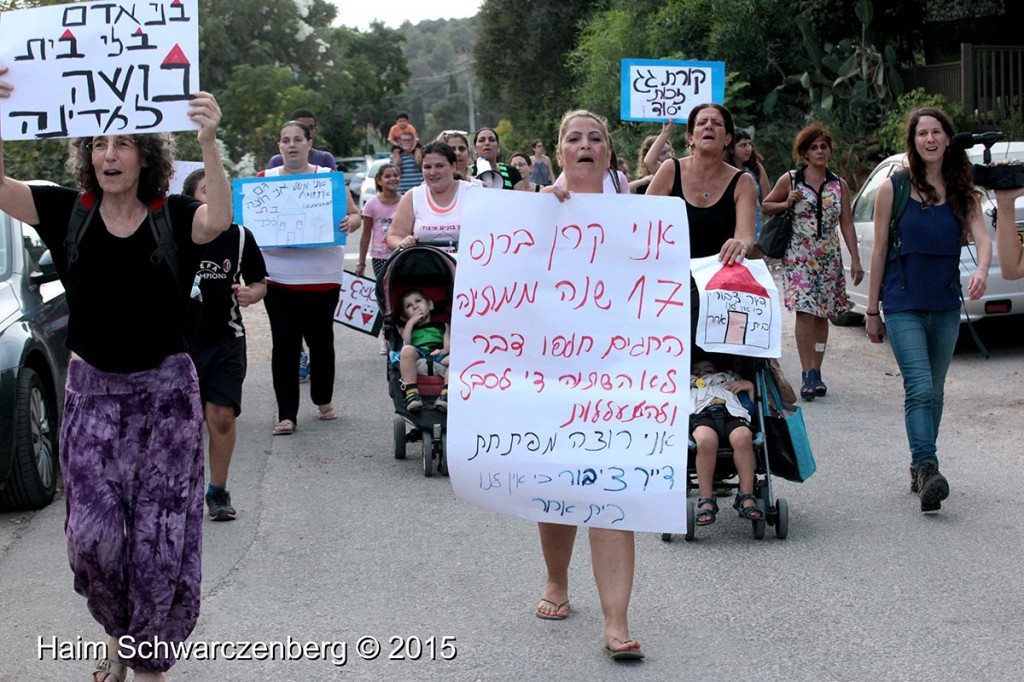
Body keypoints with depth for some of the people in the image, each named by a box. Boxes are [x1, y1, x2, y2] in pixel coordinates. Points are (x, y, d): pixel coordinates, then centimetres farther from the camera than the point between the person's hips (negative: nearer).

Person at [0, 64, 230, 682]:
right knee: (92, 534, -3)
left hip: (165, 395, -2)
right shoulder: (67, 212, 1)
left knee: (162, 538, 1)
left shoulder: (173, 216, -6)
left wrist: (209, 142, -41)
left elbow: (217, 220, -27)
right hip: (91, 394, 2)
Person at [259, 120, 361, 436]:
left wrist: (349, 222, -16)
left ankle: (323, 401, 30)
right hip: (279, 278, 0)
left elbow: (355, 215, 7)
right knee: (284, 344, -1)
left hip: (322, 278, 0)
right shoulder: (265, 180, 6)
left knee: (321, 340, 10)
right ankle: (286, 415, 3)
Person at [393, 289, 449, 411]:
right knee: (407, 350, -36)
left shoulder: (442, 326, 33)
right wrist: (411, 322, 14)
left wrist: (444, 351, -10)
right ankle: (411, 394, -42)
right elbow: (405, 344, 10)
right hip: (417, 361, 0)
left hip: (439, 361, 0)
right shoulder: (408, 328, 33)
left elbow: (449, 344, 14)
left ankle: (446, 394, -45)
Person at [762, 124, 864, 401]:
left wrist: (855, 260, 2)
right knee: (805, 311, -13)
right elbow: (766, 206, 12)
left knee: (822, 314, 5)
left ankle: (816, 372, 12)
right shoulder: (790, 180, 2)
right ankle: (808, 373, -14)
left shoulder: (839, 185, 9)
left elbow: (846, 225, 8)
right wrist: (787, 204, -8)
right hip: (798, 256, -3)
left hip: (829, 257, 3)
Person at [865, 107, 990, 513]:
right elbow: (879, 251, 0)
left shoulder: (961, 190, 6)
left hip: (946, 307, 4)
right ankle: (927, 469, -24)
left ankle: (920, 468, 23)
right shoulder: (894, 188, -2)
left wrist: (982, 270, -29)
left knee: (934, 392, 12)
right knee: (920, 389, -17)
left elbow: (982, 237, -6)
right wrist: (872, 311, 0)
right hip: (904, 307, -4)